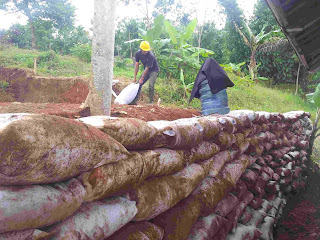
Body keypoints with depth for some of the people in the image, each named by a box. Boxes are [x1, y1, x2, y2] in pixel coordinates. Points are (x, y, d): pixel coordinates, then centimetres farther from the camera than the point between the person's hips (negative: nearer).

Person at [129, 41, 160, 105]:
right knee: (139, 84, -1)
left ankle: (151, 101, -12)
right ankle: (134, 101, 2)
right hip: (146, 70, 6)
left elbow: (147, 68, -26)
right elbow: (136, 65, -6)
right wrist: (135, 77, -7)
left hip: (154, 70, -6)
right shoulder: (138, 53, -12)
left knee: (151, 85, -22)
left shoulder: (151, 56, -30)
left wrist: (142, 79, -21)